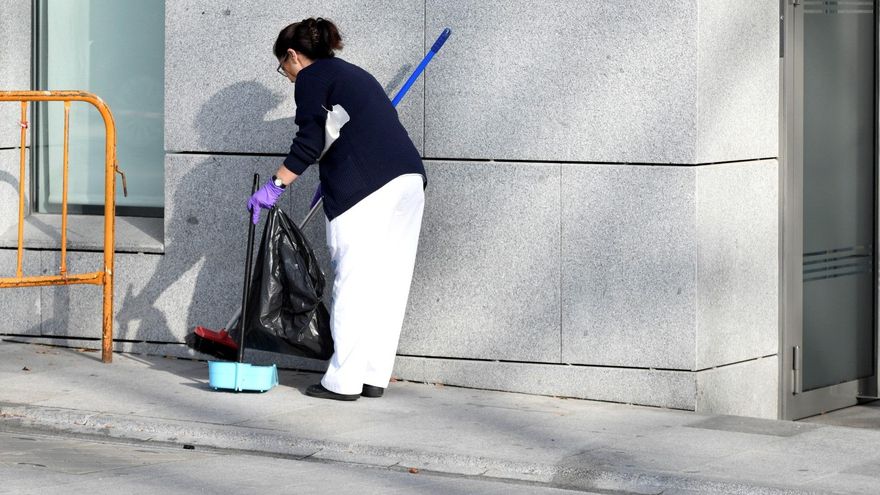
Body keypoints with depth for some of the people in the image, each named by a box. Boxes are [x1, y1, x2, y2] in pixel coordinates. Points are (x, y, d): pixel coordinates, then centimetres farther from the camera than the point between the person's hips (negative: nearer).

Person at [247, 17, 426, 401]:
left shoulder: (311, 78, 5)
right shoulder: (352, 74, 29)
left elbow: (310, 142, -6)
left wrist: (276, 185, -4)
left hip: (365, 183, -8)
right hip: (410, 177, 8)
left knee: (354, 282, -5)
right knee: (389, 281, 7)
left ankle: (344, 381, -4)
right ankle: (374, 378, 10)